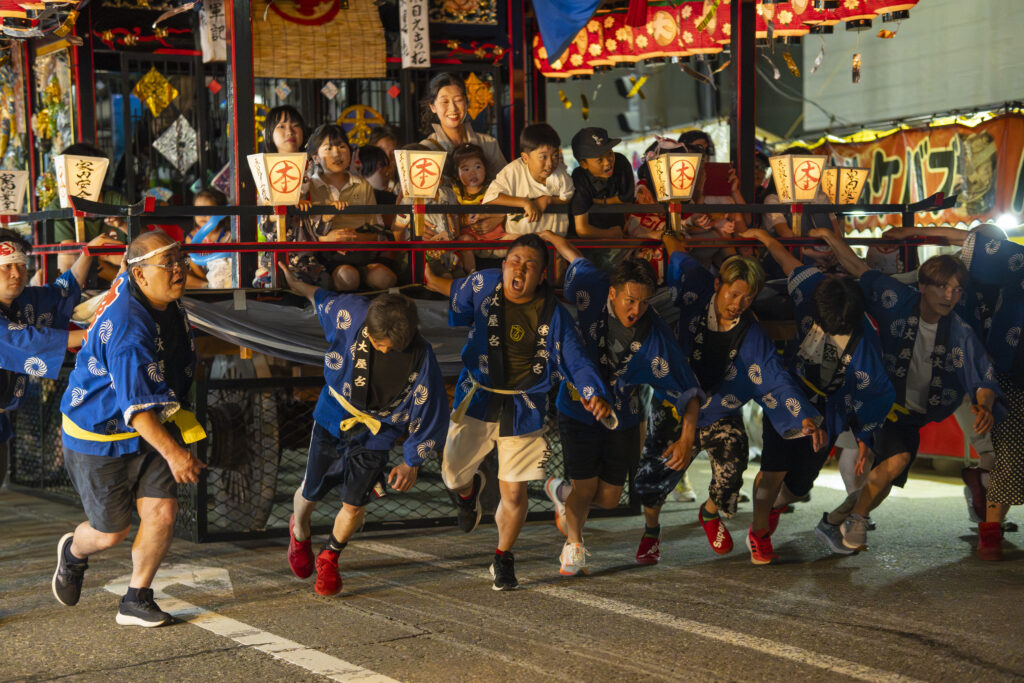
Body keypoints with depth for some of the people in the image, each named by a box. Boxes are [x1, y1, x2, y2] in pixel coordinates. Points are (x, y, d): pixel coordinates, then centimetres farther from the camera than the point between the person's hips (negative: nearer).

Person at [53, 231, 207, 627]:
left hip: (150, 429, 8)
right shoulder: (129, 329, -33)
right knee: (112, 531, 6)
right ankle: (74, 551, 42)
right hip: (99, 435, -7)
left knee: (162, 511, -5)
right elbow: (136, 405, -34)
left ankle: (136, 602, 12)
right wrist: (173, 452, -36)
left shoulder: (167, 301, -4)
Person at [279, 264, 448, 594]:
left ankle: (329, 558, 33)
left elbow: (431, 414, -12)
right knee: (311, 493, 12)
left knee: (354, 506, 1)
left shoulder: (421, 360, -25)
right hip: (332, 419, 1)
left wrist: (411, 462, -6)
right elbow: (323, 300, 2)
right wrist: (297, 284, 18)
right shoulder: (354, 313, -23)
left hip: (375, 435, -1)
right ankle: (300, 532, 49)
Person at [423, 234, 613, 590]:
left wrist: (595, 396, -25)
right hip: (477, 400, 1)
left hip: (523, 410, -1)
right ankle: (470, 488, 36)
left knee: (513, 494, -1)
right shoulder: (483, 285, -6)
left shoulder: (554, 316, -10)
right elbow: (462, 291, 19)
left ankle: (503, 559, 27)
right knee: (453, 475, -6)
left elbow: (577, 362, -10)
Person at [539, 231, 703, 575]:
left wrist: (687, 436, -35)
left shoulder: (656, 335, -25)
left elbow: (687, 388, -23)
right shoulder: (593, 290, -22)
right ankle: (574, 543, 30)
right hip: (579, 408, -1)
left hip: (622, 418, 1)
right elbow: (576, 257, 0)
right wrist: (547, 235, 17)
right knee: (586, 488, -2)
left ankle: (562, 492, 42)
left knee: (608, 498, 8)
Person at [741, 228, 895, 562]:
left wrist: (864, 440, -4)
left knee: (799, 484, 9)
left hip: (826, 413, -1)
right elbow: (791, 263, -2)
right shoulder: (816, 289, -22)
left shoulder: (865, 346, -28)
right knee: (774, 469, -12)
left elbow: (871, 396, -13)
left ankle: (773, 506, 46)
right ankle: (759, 533, 12)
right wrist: (764, 236, 10)